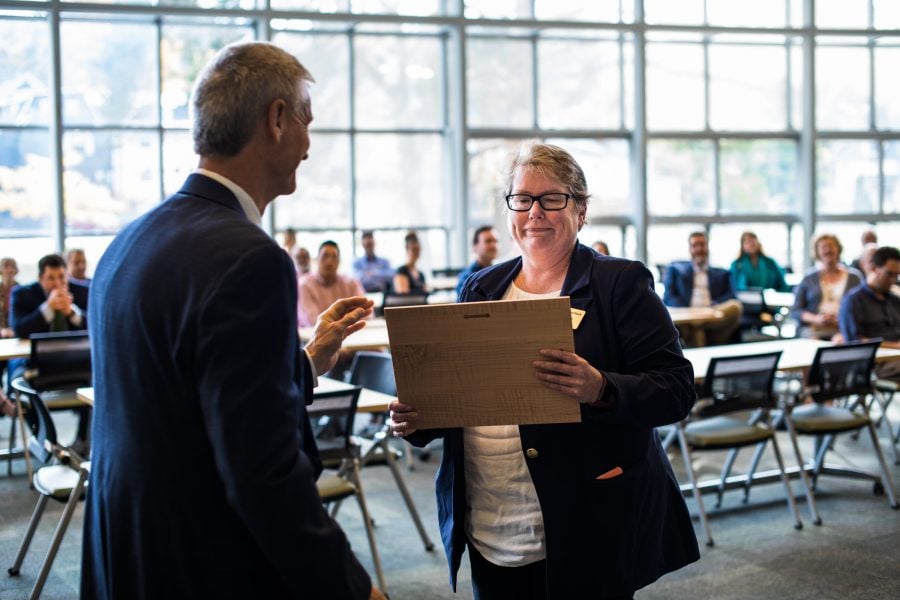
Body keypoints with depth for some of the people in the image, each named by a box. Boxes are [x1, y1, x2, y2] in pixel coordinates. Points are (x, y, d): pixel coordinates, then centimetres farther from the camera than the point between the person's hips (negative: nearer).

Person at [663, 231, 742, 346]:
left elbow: (731, 298, 12)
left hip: (713, 316, 2)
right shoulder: (675, 269, 25)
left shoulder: (722, 274, 29)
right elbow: (668, 297, 10)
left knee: (735, 305, -32)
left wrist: (712, 306, -11)